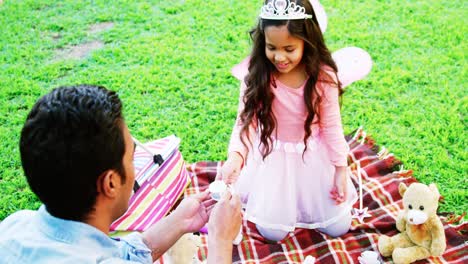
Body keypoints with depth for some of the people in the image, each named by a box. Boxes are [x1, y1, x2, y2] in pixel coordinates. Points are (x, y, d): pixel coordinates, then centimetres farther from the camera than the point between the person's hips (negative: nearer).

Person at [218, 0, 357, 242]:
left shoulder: (323, 76, -18)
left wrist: (341, 170, -6)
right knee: (272, 232, 0)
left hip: (314, 156, 1)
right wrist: (235, 157, -38)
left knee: (338, 227, 7)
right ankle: (259, 194, 30)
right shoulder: (257, 75, -19)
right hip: (273, 157, -1)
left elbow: (331, 125, -8)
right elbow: (245, 121, -19)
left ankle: (302, 193, 33)